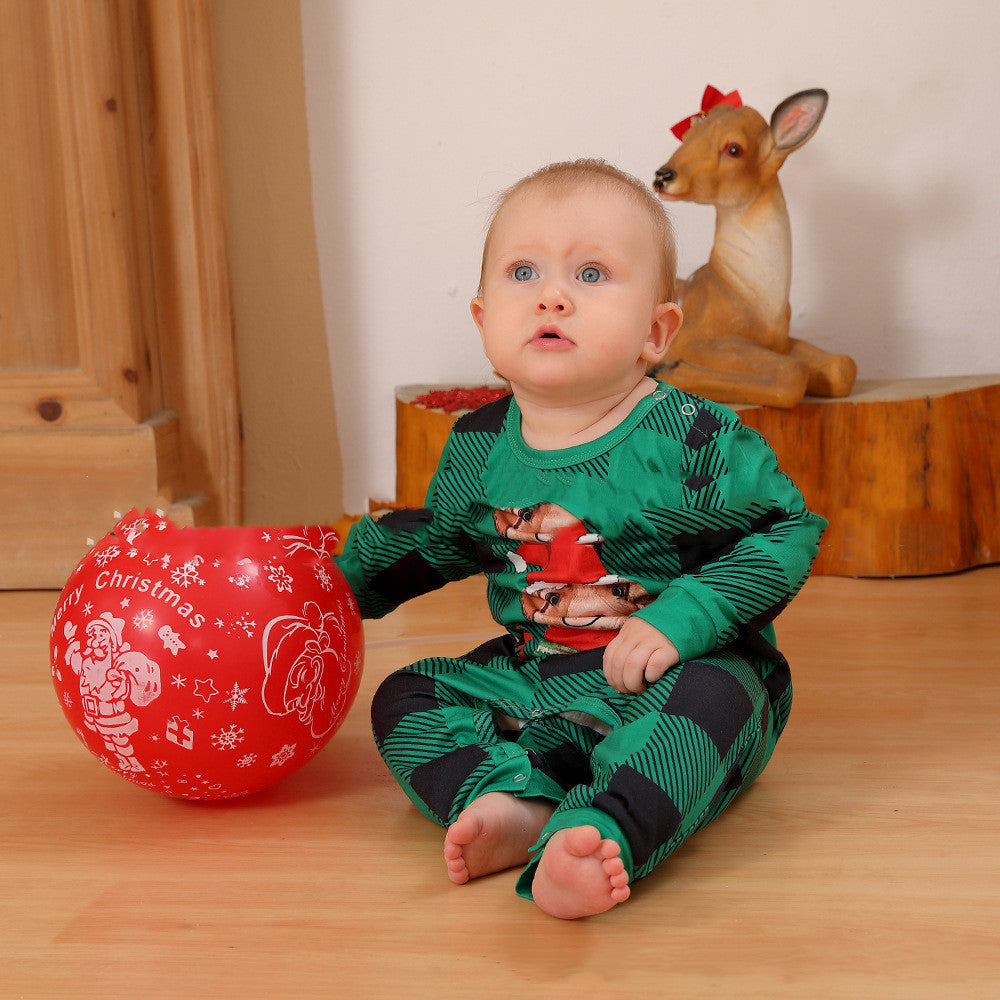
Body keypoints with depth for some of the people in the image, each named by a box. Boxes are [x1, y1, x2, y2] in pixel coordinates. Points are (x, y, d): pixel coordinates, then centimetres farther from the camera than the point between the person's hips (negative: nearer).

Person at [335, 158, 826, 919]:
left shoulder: (693, 439, -14)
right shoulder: (478, 449, 2)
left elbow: (788, 530, -11)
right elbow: (436, 537, 22)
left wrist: (686, 618, -23)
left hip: (665, 682, -5)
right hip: (534, 681, 6)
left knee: (713, 692, -36)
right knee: (405, 696, -4)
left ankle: (603, 836, -55)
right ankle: (512, 803, -30)